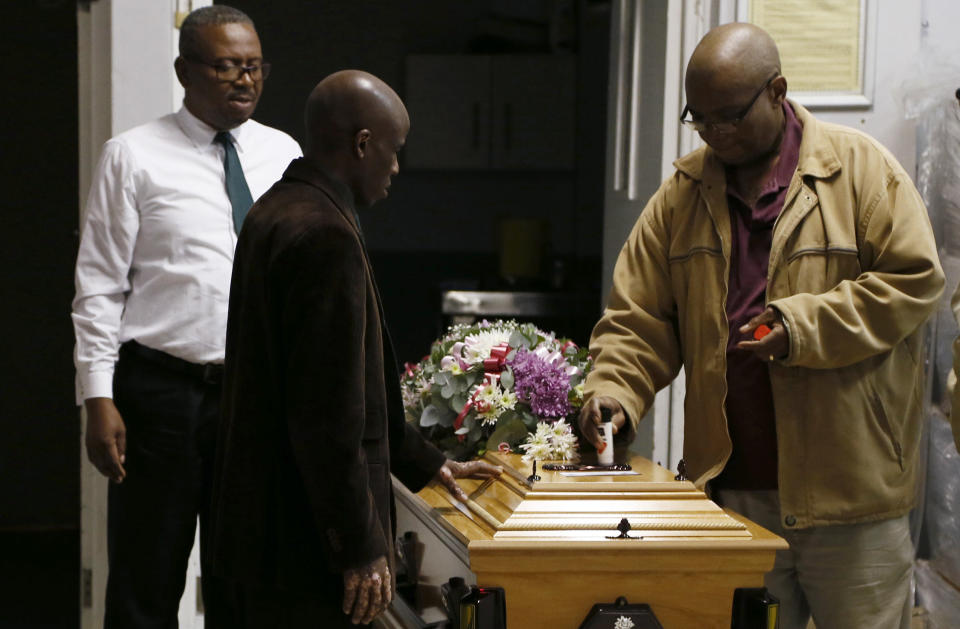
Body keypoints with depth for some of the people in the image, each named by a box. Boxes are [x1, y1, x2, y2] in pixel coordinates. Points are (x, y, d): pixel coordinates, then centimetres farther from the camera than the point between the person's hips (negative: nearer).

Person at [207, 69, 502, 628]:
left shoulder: (278, 211, 11)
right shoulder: (325, 234, -20)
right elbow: (328, 408, -23)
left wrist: (424, 461, 23)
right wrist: (360, 546, -18)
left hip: (263, 515, 10)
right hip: (303, 539, -10)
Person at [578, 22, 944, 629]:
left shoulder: (861, 167, -2)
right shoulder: (683, 192, 9)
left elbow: (914, 279, -6)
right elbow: (639, 316, 9)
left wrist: (806, 325, -16)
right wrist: (616, 391, -9)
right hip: (733, 487, 3)